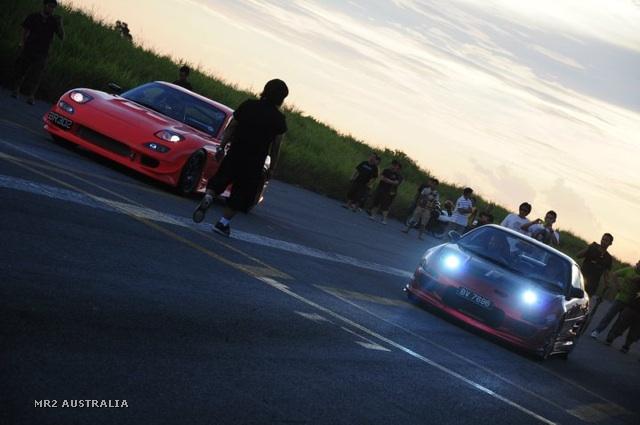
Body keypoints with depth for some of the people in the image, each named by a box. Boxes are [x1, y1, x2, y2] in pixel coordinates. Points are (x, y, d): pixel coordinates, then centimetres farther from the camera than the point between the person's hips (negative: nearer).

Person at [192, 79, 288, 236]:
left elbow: (231, 127, 5)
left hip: (235, 153, 2)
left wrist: (222, 146, 13)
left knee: (219, 179, 18)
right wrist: (272, 167, 5)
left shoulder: (248, 105, 2)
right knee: (241, 193, 10)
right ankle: (223, 222, 9)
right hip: (255, 162, -2)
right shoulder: (279, 119, -5)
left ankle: (208, 197, -10)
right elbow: (276, 146, -3)